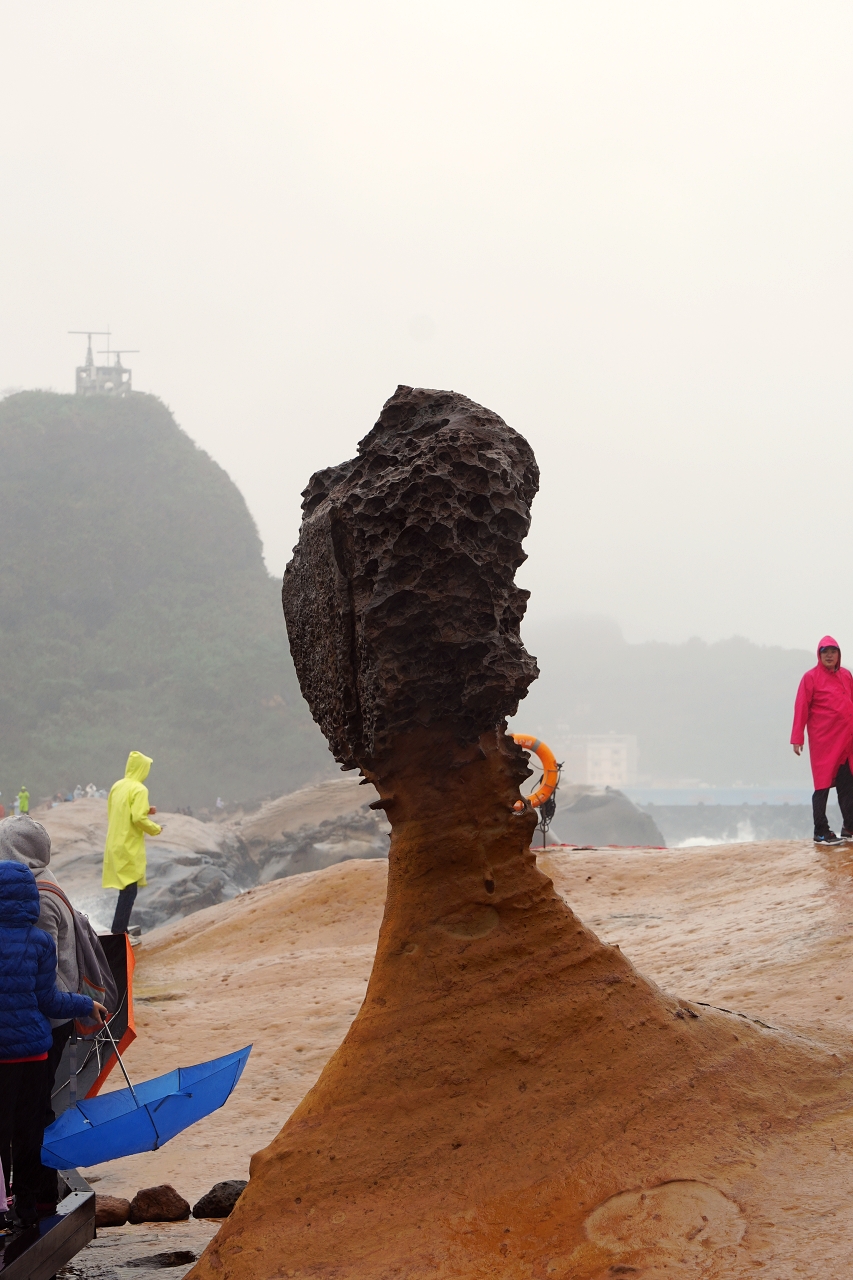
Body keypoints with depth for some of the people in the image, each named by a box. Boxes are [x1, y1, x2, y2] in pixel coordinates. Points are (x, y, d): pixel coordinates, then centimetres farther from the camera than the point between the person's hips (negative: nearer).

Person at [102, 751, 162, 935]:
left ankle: (120, 929, 20)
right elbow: (138, 819, -21)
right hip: (129, 847, -8)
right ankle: (118, 932, -6)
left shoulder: (117, 786, 10)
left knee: (125, 889, 16)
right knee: (129, 890, -4)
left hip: (116, 845, 8)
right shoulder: (139, 789, -14)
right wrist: (156, 829, -4)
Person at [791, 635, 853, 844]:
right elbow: (801, 708, -8)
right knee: (823, 786, -2)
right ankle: (821, 832, 3)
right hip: (823, 741, -5)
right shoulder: (811, 677, -5)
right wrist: (797, 738, -11)